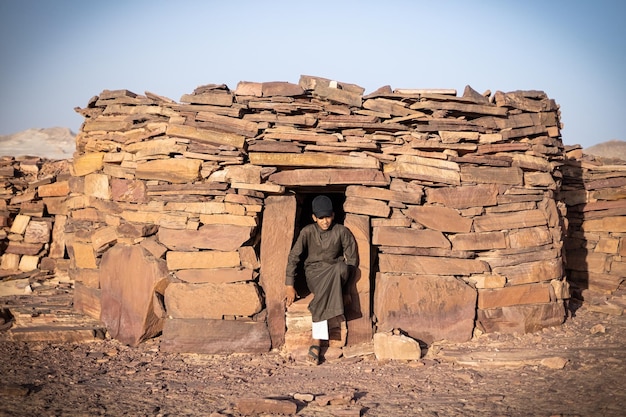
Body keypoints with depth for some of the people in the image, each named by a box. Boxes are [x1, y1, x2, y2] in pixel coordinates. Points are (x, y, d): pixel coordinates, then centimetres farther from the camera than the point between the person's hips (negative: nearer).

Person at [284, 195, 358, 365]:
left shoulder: (342, 232, -4)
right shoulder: (307, 232, -5)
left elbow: (352, 260, -1)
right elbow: (294, 257, -5)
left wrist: (340, 283, -11)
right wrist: (289, 286, -10)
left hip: (335, 272, 1)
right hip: (314, 274, -1)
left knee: (341, 267, -37)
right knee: (324, 291, -36)